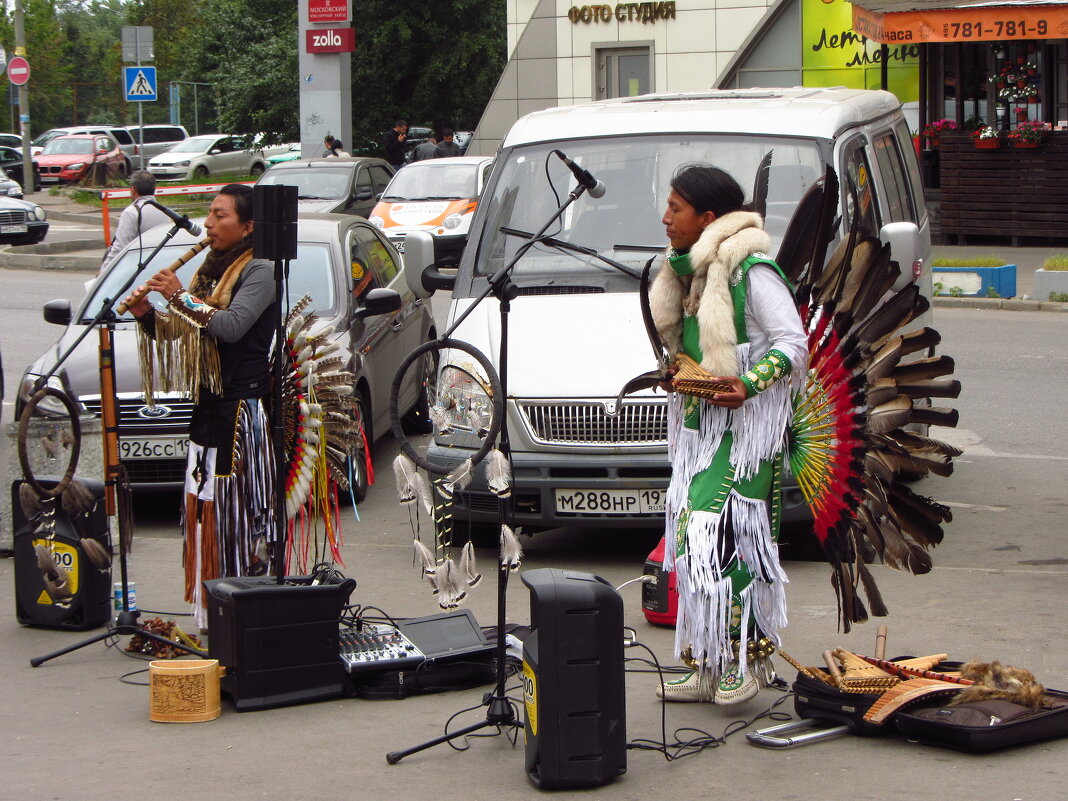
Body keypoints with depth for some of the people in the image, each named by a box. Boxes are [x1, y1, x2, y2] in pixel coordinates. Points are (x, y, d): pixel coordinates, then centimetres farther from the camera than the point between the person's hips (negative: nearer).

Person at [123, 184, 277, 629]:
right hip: (209, 403, 9)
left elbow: (232, 325, -24)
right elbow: (177, 334, 18)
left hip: (244, 403, -8)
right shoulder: (211, 271, 18)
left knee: (240, 504, -9)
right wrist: (148, 316, 0)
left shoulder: (259, 272, -8)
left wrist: (181, 298, -19)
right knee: (207, 507, 7)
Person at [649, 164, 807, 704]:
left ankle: (749, 659, -1)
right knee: (693, 544, 6)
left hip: (745, 424, -8)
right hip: (697, 426, 9)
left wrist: (748, 384, -27)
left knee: (728, 540, -12)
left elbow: (794, 342, -14)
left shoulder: (751, 273, -12)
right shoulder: (685, 273, 13)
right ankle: (706, 667, 12)